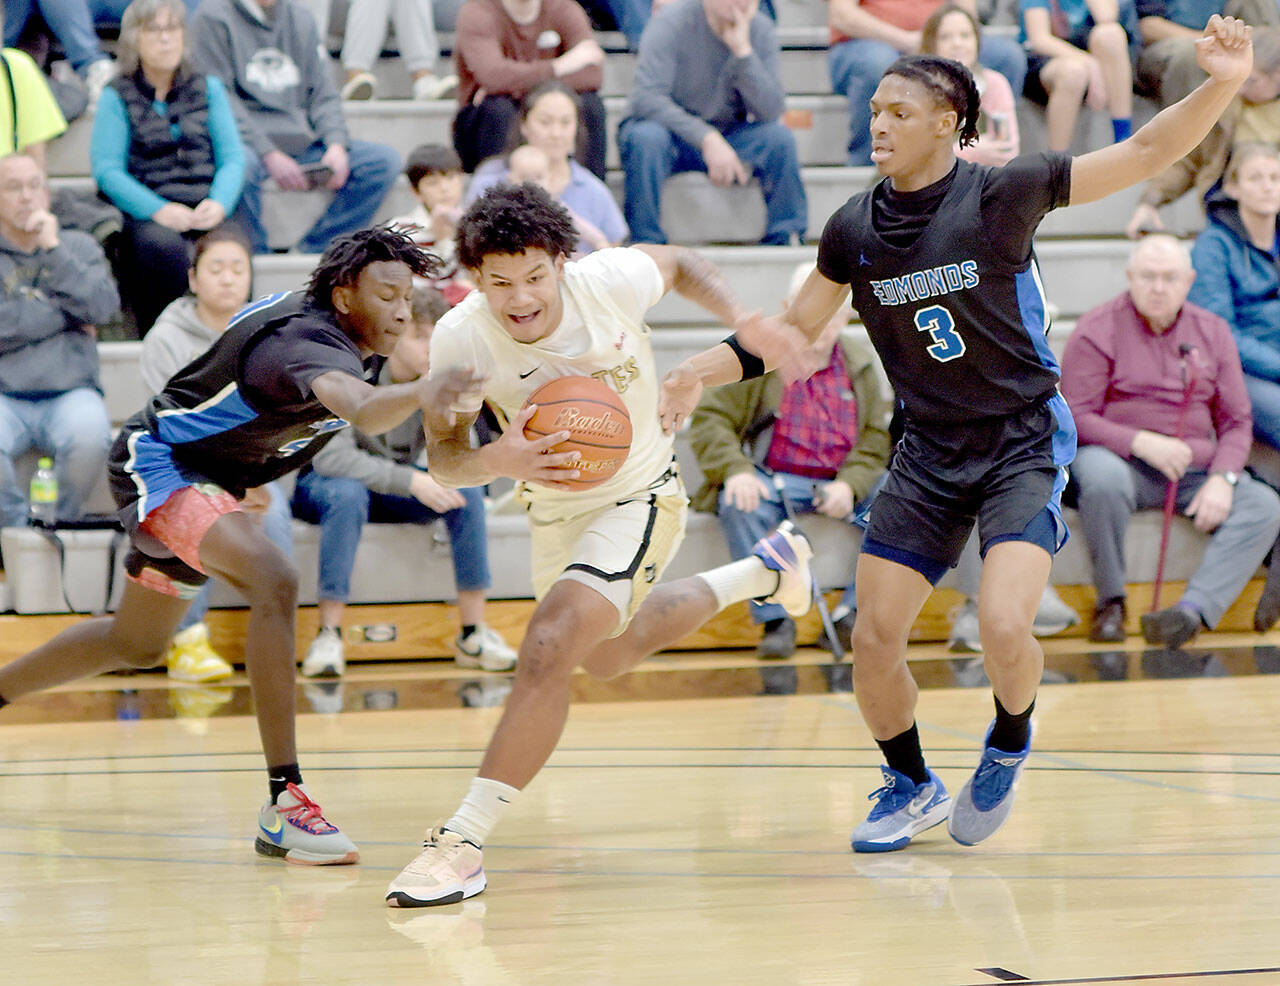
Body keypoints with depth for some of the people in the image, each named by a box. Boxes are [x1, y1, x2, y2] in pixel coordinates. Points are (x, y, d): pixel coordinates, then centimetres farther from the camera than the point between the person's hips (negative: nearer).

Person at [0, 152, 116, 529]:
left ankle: (63, 523, -6)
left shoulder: (77, 246, 18)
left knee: (90, 437, -33)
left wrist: (52, 249, -5)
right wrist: (66, 315, -1)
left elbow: (103, 306, -1)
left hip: (70, 393, 1)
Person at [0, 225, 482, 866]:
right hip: (158, 460, -11)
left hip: (206, 476, 11)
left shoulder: (308, 310, -2)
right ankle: (284, 802, -36)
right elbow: (362, 410, -57)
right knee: (274, 581, -34)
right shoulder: (309, 345, -33)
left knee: (137, 645, 25)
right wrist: (418, 393, -76)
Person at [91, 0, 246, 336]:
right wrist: (159, 210, -18)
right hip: (146, 214, -2)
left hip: (206, 210, 2)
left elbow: (233, 158, 10)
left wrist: (219, 203, -11)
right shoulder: (117, 97, 9)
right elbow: (106, 170, -3)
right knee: (163, 246, -37)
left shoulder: (208, 88, 18)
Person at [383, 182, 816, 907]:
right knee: (608, 658, 29)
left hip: (640, 497, -5)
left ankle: (464, 842, -23)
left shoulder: (613, 280, -27)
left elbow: (679, 264, -3)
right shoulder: (460, 338, -26)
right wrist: (500, 461, -41)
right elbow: (443, 456, -19)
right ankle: (766, 572, 53)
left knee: (552, 646, -25)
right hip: (556, 508, 5)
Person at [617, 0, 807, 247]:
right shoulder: (671, 22, -18)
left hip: (725, 136, 3)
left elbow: (771, 112, -17)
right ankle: (645, 243, -26)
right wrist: (706, 138, -38)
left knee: (780, 138, -23)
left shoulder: (761, 30, -7)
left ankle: (785, 242, -14)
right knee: (646, 137, -36)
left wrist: (743, 50, -29)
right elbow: (647, 98, -29)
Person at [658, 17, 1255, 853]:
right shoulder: (856, 229, -1)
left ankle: (1010, 743, 13)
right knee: (874, 641, 0)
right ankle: (912, 786, 27)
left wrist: (1220, 87, -26)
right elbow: (794, 331, 12)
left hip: (1024, 442, -4)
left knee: (1003, 628, -22)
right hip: (930, 450, 4)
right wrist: (705, 371, -1)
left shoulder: (1003, 194, -12)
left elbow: (1146, 154, -11)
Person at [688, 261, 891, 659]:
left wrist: (849, 485, -10)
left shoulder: (859, 366, 11)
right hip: (769, 481, -3)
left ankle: (852, 614, -12)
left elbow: (875, 439, 10)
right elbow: (709, 417, -3)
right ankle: (774, 619, -26)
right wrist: (734, 471, -21)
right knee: (740, 506, -36)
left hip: (837, 487, 3)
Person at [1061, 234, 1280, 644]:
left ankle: (1192, 610, -42)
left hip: (1194, 470, 4)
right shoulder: (1098, 330, -1)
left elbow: (1236, 422, 12)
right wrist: (1141, 442, -22)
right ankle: (1110, 603, -20)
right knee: (1102, 477, -40)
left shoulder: (1212, 332, 13)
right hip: (1122, 460, -4)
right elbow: (1074, 417, -8)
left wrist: (1222, 478, -9)